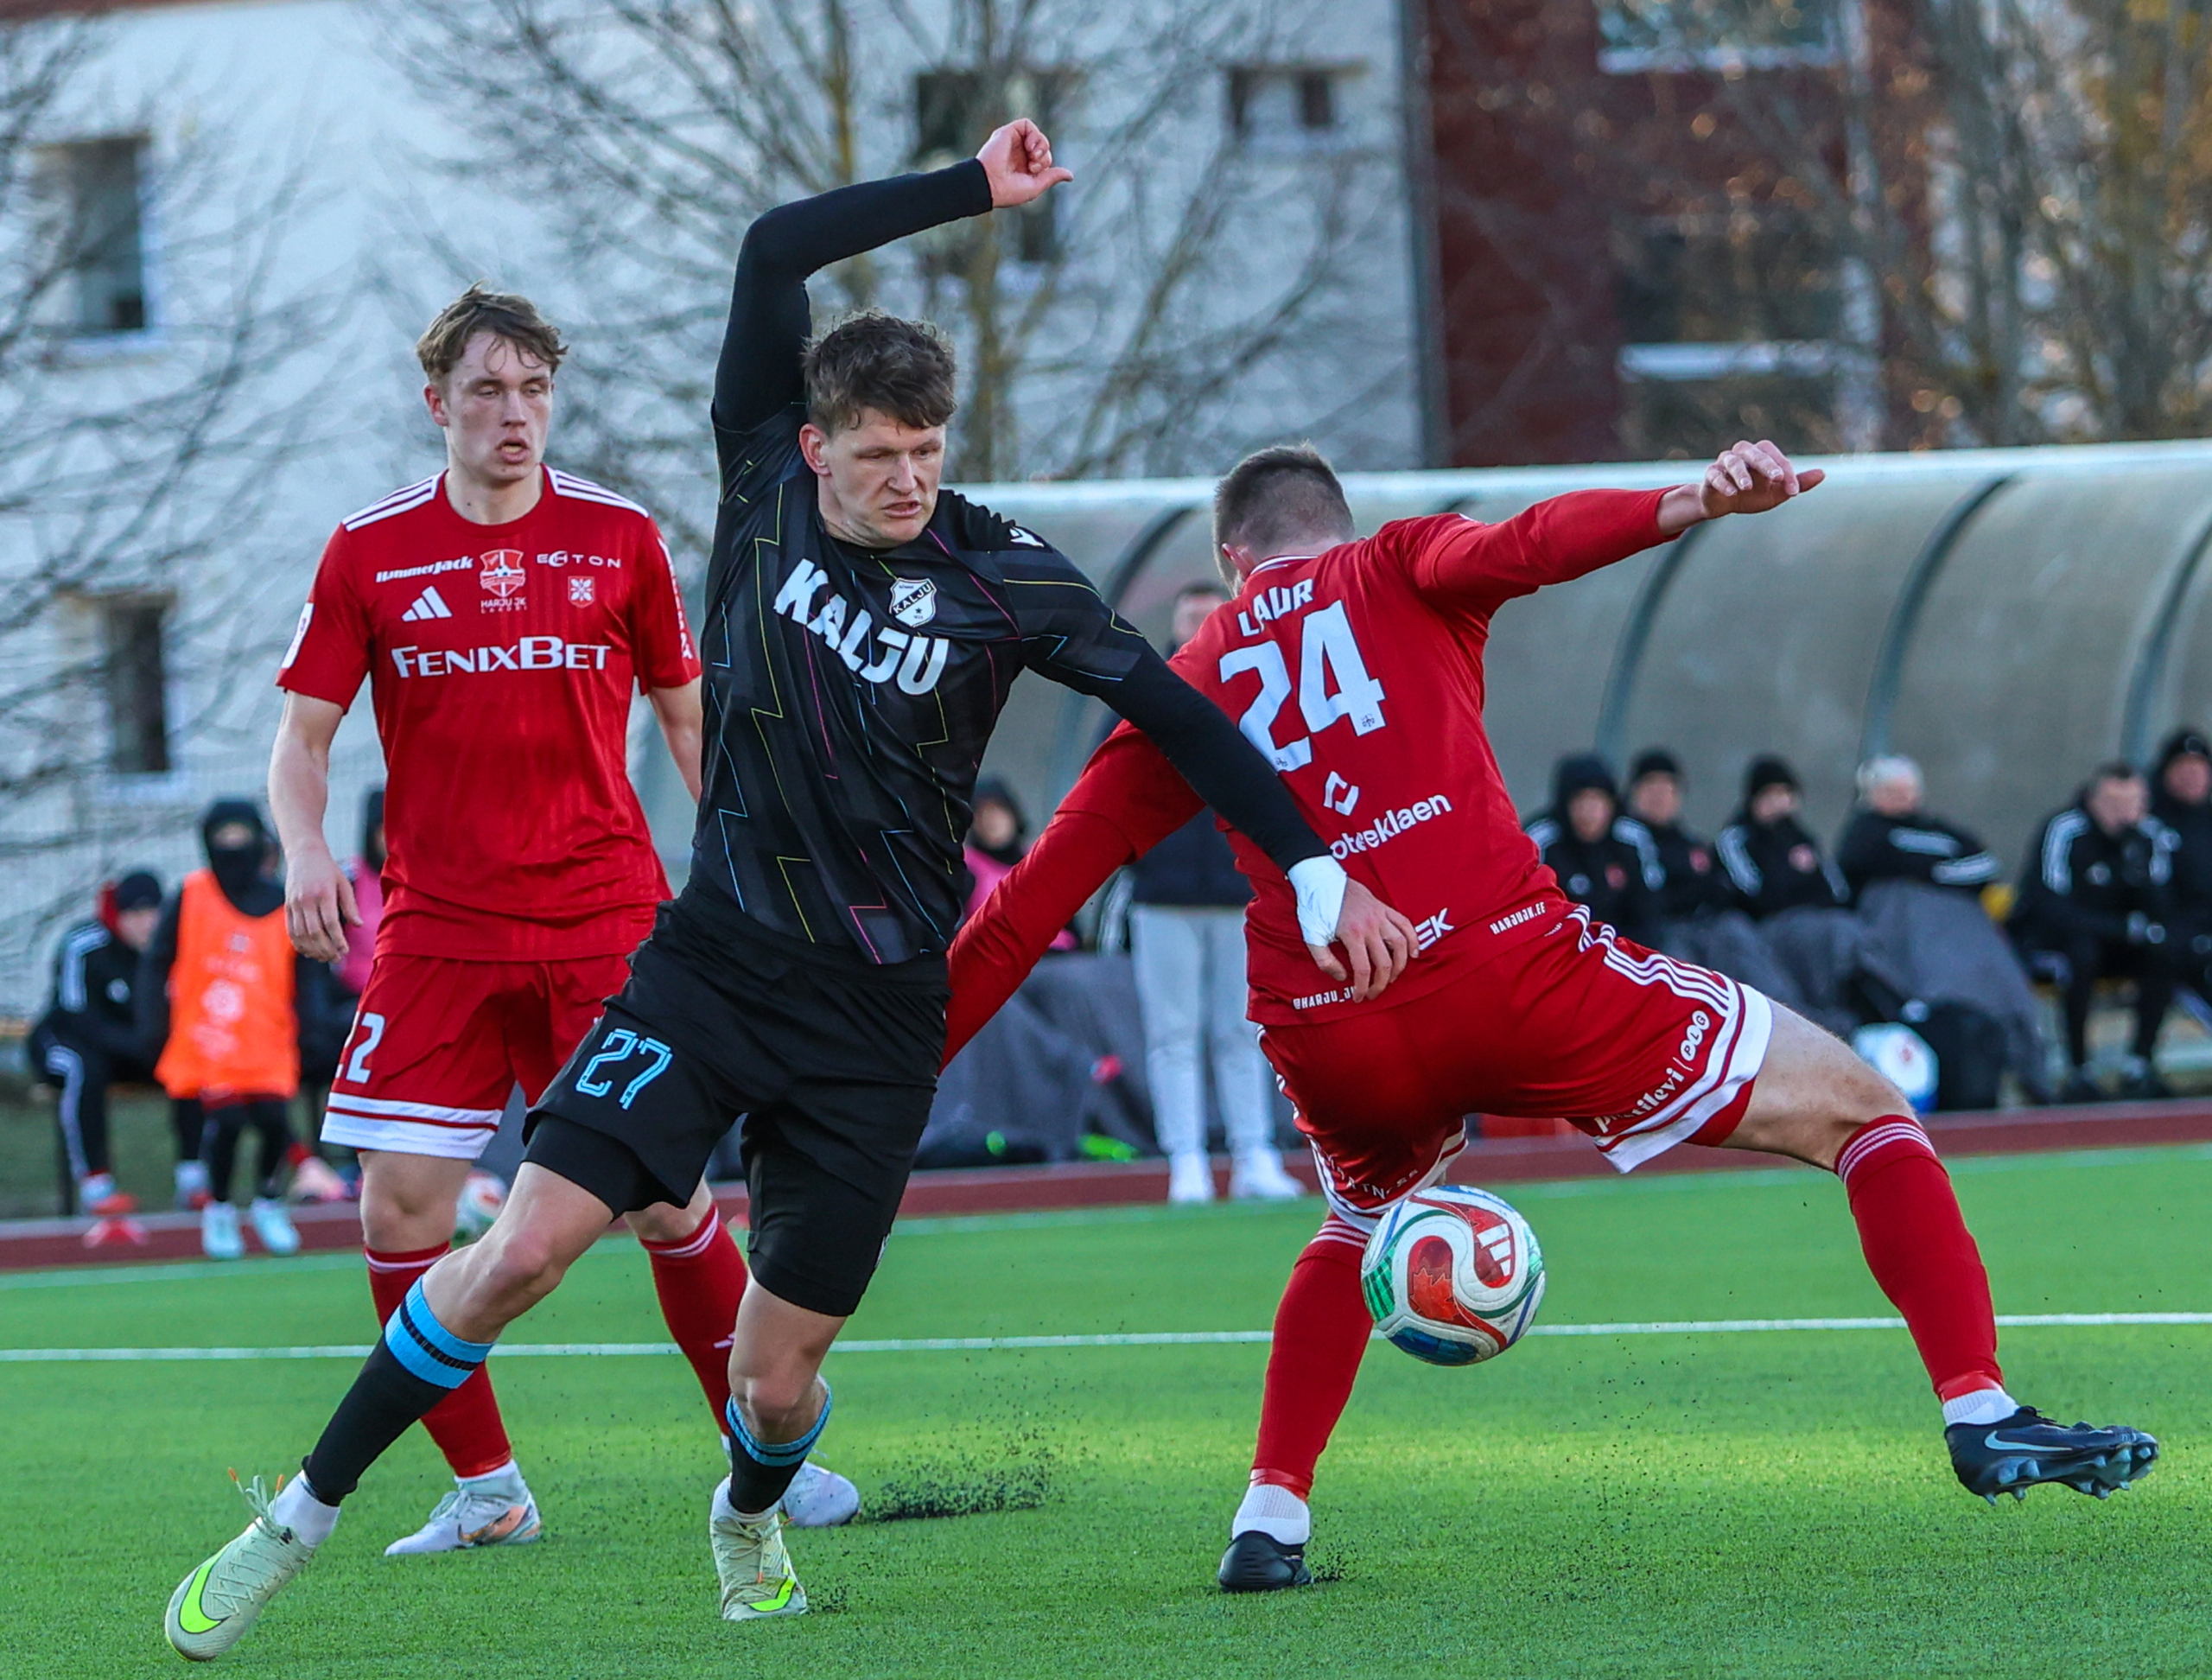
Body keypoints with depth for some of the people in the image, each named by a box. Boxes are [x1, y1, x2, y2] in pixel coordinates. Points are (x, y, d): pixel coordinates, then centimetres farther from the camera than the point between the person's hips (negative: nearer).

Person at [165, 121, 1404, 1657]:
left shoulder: (1000, 578, -7)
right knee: (522, 1249, -15)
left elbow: (1174, 714, -1)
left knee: (779, 1380, 1)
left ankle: (750, 1525, 39)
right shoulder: (767, 487, -4)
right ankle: (303, 1515, 0)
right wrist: (973, 191, -11)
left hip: (876, 1015, 0)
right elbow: (778, 252, -12)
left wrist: (1315, 871, -6)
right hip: (715, 960, 0)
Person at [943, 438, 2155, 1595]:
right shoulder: (1395, 569, 15)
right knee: (1860, 1109, 8)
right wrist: (1691, 505, -26)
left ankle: (1268, 1520, 24)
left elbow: (1022, 911, 21)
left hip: (1326, 1043, 4)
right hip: (1504, 967, -4)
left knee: (1357, 1234, 38)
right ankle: (1980, 1413, -7)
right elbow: (1523, 547, -10)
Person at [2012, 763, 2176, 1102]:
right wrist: (2126, 927, -31)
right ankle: (2077, 1072, -30)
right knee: (2081, 950, -37)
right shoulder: (2064, 831, -20)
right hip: (2044, 943, -5)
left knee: (2163, 953, -22)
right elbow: (2051, 908, -27)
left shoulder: (2150, 839, -4)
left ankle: (2140, 1067, -18)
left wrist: (2138, 869, -30)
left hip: (2111, 943, 5)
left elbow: (2159, 913, -10)